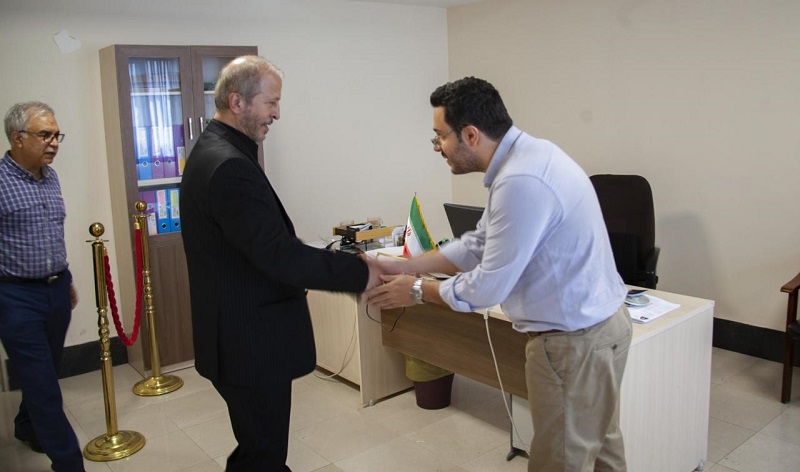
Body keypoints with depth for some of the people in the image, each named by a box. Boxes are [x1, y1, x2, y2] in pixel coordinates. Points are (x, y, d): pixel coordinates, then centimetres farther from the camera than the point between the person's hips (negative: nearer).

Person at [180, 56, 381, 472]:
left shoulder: (214, 151, 10)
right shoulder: (229, 166, -24)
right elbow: (280, 256, -28)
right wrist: (359, 272, -18)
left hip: (242, 335, 10)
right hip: (250, 343, -10)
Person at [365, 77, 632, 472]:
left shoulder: (521, 182, -28)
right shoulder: (526, 154, 4)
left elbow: (488, 287, -22)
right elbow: (479, 246, 9)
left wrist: (417, 291, -6)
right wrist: (401, 266, 6)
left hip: (573, 340, -9)